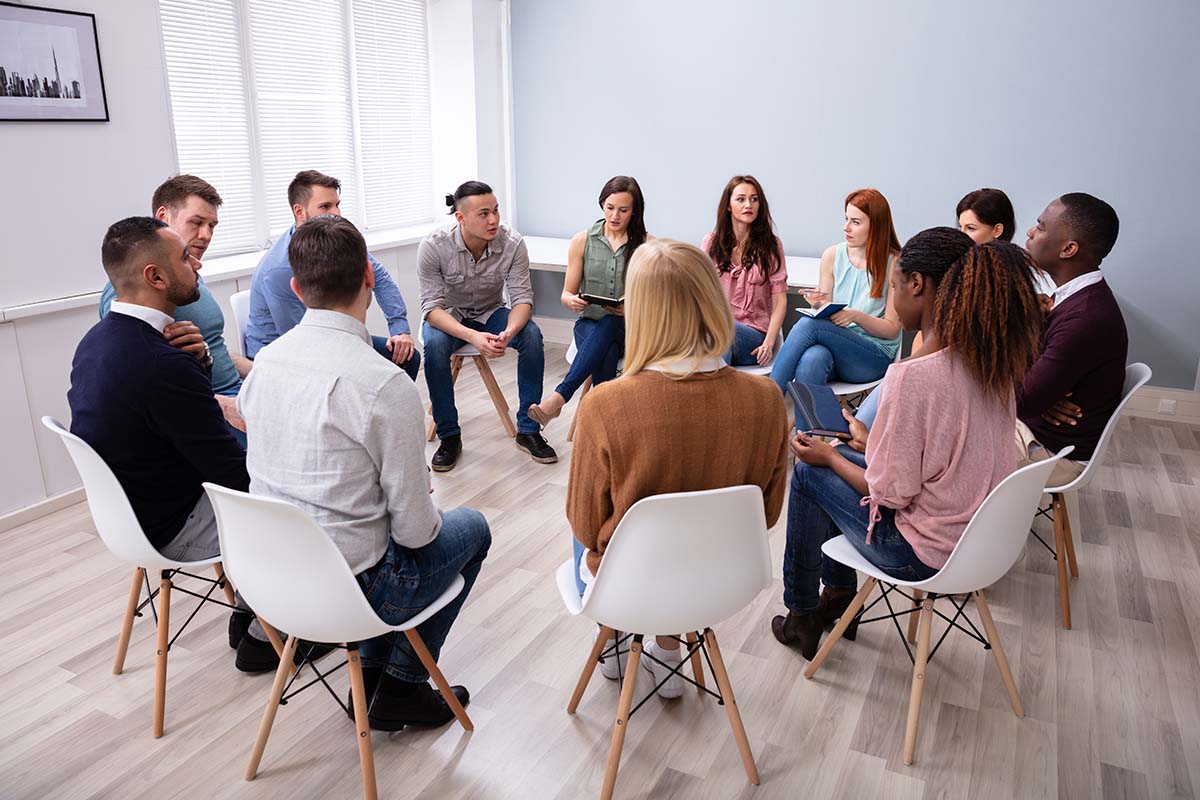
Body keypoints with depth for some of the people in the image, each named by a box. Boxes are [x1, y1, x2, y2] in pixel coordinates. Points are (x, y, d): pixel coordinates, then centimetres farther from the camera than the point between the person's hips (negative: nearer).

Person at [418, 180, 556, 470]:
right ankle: (449, 436, -17)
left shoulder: (512, 243, -20)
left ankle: (528, 430, -13)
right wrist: (472, 336, -44)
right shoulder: (433, 246, -24)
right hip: (448, 317, -2)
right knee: (434, 345, -35)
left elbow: (522, 298, -18)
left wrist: (509, 332, -42)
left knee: (532, 335, -27)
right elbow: (432, 307, -25)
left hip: (491, 314, 2)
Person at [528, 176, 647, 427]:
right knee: (605, 356, -36)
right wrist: (572, 301, -17)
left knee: (607, 325, -38)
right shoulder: (582, 241, 5)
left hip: (630, 328, -1)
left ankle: (559, 395, -43)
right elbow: (566, 294, 9)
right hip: (590, 324, 1)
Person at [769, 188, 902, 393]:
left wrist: (856, 316, -19)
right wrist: (819, 305, -11)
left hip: (876, 356, -3)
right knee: (811, 359, -36)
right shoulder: (832, 255, 8)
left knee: (808, 323, -29)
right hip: (833, 344, 3)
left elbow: (891, 329, -2)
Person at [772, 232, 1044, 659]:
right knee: (844, 461, 20)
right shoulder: (992, 360, -4)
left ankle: (801, 615, 25)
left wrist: (830, 456, -4)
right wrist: (875, 444, 18)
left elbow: (891, 492, -21)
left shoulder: (914, 376, -30)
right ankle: (838, 593, 34)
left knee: (810, 472, 7)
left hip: (927, 554, -8)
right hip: (983, 537, 8)